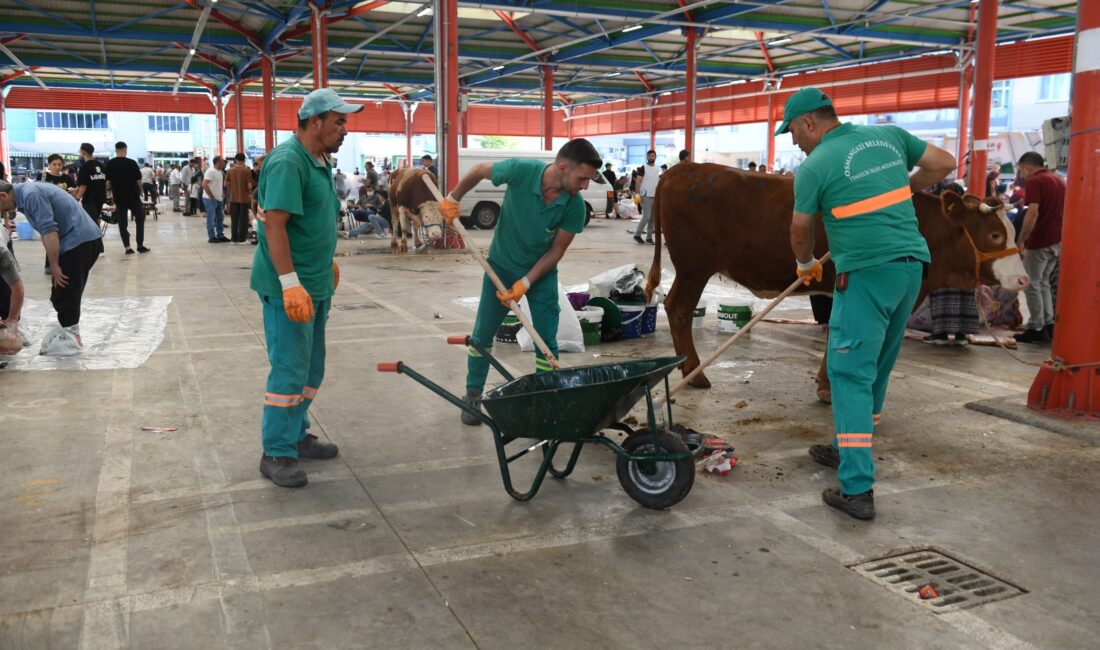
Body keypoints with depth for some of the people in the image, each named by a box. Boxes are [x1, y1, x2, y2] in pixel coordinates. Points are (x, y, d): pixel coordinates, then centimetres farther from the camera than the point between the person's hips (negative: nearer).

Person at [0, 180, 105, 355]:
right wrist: (54, 264, 18)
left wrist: (54, 266, -15)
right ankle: (71, 333, 24)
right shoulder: (26, 194, 18)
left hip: (79, 240, -10)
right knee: (69, 292, 16)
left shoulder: (31, 194, -13)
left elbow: (49, 231, -19)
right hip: (85, 239, 10)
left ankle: (69, 340, 5)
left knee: (64, 294, -3)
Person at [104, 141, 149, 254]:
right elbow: (138, 181, -7)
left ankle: (127, 247, 2)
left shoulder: (109, 164, -2)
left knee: (122, 223, 7)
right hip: (133, 196, -2)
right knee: (140, 219, 12)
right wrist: (140, 192, 11)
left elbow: (108, 182, 0)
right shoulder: (132, 162, -10)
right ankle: (140, 245, 9)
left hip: (119, 197, 2)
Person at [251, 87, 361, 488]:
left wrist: (327, 264, 25)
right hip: (290, 287, -10)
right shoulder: (287, 162, -17)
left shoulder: (319, 162, 13)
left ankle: (296, 436, 29)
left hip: (315, 285, 10)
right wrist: (291, 283, -28)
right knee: (290, 369, -4)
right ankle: (276, 454, 6)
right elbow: (275, 223, -24)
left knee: (311, 368, 16)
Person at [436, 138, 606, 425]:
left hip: (541, 272, 0)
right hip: (501, 265, 0)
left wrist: (525, 283, -20)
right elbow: (481, 170, -9)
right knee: (482, 333, 8)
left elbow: (557, 250, -14)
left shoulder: (574, 206, -25)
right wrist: (453, 198, -1)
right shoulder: (521, 170, -30)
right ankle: (473, 395, 25)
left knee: (546, 339, -1)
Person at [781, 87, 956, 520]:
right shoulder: (889, 135, 10)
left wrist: (806, 265, 23)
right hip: (911, 263, 8)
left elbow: (800, 230, 4)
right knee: (876, 367, 19)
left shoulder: (814, 166, -7)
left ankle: (857, 489, -9)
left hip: (866, 273, -8)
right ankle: (849, 451, 34)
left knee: (850, 374, -5)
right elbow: (943, 164, 18)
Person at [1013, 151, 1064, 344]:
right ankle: (1049, 324, 16)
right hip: (1059, 240, 9)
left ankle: (1037, 328, -1)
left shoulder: (1035, 182, -10)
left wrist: (1021, 240, -18)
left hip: (1041, 241, -8)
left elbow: (1033, 213, -21)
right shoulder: (1059, 180, 17)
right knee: (1043, 282, 18)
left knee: (1032, 284, -1)